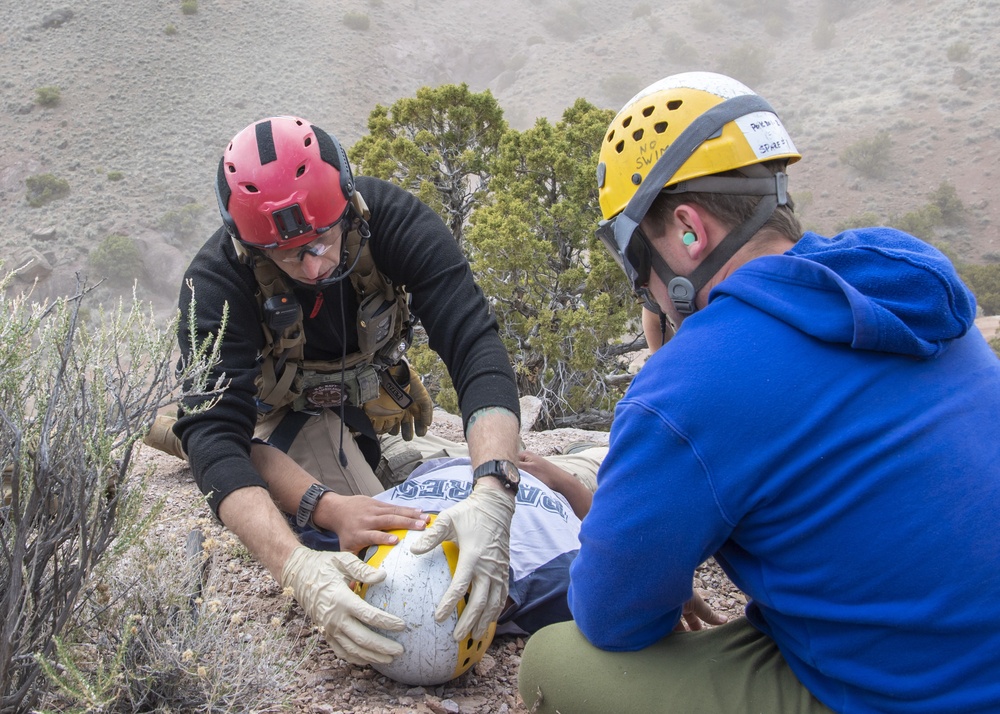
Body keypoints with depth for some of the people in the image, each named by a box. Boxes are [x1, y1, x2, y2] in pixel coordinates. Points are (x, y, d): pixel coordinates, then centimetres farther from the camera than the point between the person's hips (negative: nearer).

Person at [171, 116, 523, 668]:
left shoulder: (391, 219, -32)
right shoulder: (215, 283, -34)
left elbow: (476, 347, -42)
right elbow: (213, 435, -42)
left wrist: (491, 495, -59)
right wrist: (298, 568, -58)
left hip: (374, 390, 3)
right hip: (284, 410, -3)